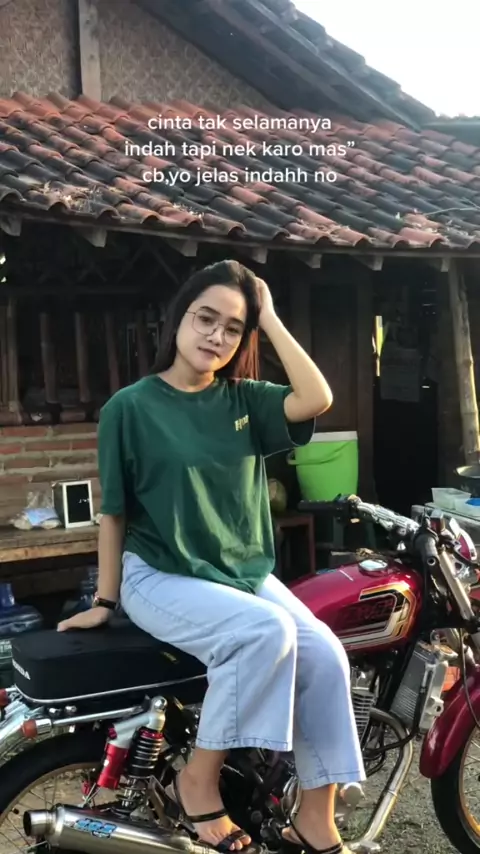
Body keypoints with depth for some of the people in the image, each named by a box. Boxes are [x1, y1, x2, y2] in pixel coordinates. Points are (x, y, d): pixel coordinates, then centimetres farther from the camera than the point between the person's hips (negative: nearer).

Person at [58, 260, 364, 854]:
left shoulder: (243, 400, 5)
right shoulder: (130, 407, -6)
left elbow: (316, 399, -14)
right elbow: (114, 511, -1)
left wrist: (270, 319, -8)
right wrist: (105, 601, 1)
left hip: (246, 573, 5)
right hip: (162, 576, -5)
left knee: (325, 657, -16)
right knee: (266, 631, -31)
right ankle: (198, 783, -13)